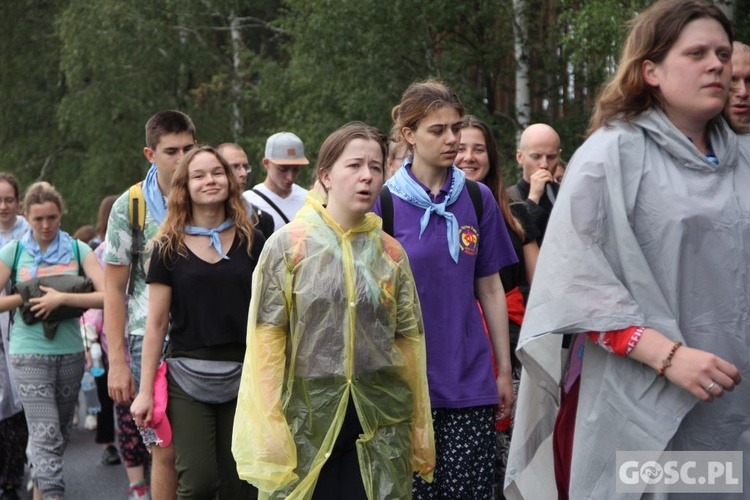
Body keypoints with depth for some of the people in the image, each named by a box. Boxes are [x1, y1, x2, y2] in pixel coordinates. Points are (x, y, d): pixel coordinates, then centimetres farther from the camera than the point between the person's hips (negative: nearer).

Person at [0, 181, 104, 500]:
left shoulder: (77, 249, 3)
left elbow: (106, 295, -8)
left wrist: (61, 298, -16)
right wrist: (28, 298, -9)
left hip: (70, 352, 2)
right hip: (29, 355, -2)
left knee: (60, 432, 14)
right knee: (45, 433, -12)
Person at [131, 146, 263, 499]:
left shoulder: (251, 241, 7)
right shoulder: (169, 247, 3)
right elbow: (157, 323, 4)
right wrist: (145, 390, 1)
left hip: (242, 376, 1)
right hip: (188, 375, -1)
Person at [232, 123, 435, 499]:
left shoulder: (391, 253, 8)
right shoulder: (288, 245, -2)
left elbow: (410, 341, 9)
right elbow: (266, 339, -5)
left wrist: (420, 433, 8)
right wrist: (270, 428, -10)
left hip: (381, 425, 3)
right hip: (308, 417, -2)